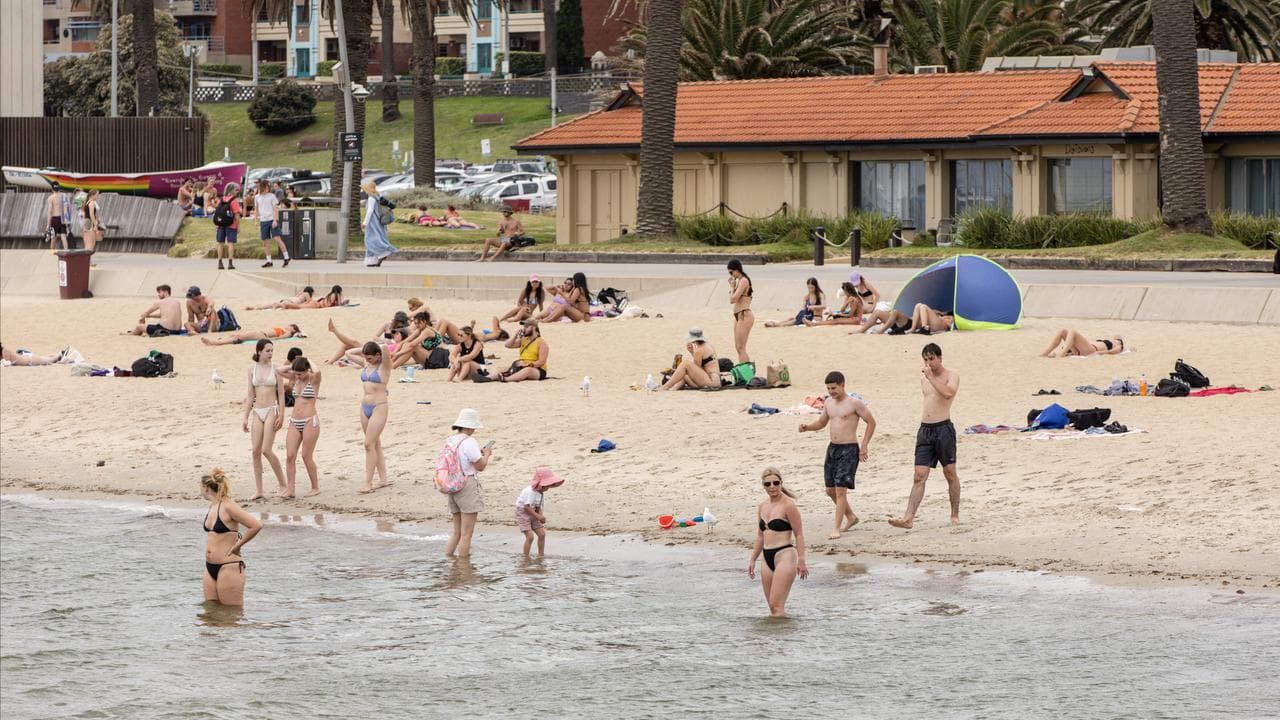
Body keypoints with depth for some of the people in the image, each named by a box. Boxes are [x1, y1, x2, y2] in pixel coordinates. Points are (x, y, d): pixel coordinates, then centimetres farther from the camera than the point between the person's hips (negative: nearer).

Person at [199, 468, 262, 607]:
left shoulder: (228, 507, -15)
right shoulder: (212, 506, 11)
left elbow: (256, 526, -22)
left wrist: (236, 546, -13)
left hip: (229, 568, -9)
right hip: (210, 568, 9)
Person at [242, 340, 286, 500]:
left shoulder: (275, 369, 0)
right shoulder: (252, 369, 8)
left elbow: (281, 394, 0)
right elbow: (250, 395, 12)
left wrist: (281, 416, -8)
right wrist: (246, 417, 8)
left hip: (272, 410, -4)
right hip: (257, 412, 4)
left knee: (266, 450, -13)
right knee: (256, 451, -1)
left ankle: (282, 484, 1)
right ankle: (258, 490, 5)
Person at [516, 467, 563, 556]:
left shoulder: (540, 493, 4)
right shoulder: (530, 492, -26)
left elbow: (538, 507, 10)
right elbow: (527, 507, -29)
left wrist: (541, 516, -9)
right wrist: (538, 516, -26)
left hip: (532, 515, 9)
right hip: (523, 514, -9)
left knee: (542, 534, 5)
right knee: (530, 536, -17)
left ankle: (541, 555, 15)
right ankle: (526, 558, -11)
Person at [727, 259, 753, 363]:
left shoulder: (743, 281, -15)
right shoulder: (739, 280, 14)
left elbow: (733, 299, -21)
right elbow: (732, 299, 18)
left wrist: (732, 286, -7)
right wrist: (732, 285, 11)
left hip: (744, 316, -10)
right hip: (738, 315, 10)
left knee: (741, 348, -11)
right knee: (738, 347, 14)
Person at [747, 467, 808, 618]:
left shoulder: (788, 505, -8)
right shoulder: (762, 507, 13)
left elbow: (799, 534, -9)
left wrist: (801, 560, -15)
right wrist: (752, 560, 21)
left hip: (784, 555, -8)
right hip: (767, 558, 8)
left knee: (776, 605, -14)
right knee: (772, 607, 8)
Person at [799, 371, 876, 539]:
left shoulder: (854, 403, -10)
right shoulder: (829, 403, 9)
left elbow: (871, 422, -5)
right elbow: (821, 422, 22)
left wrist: (864, 446, -10)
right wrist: (807, 427, 1)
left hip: (849, 450, -8)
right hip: (833, 448, 8)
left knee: (841, 489, -12)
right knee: (830, 489, 12)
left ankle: (836, 528, -10)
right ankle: (851, 517, 32)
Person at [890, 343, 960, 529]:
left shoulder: (951, 376, -3)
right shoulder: (923, 377, 16)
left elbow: (948, 393, -23)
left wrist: (930, 377, -21)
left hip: (944, 428, -5)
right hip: (925, 429, 5)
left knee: (950, 474, 5)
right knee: (919, 475, -4)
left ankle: (955, 515, 17)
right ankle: (908, 517, -13)